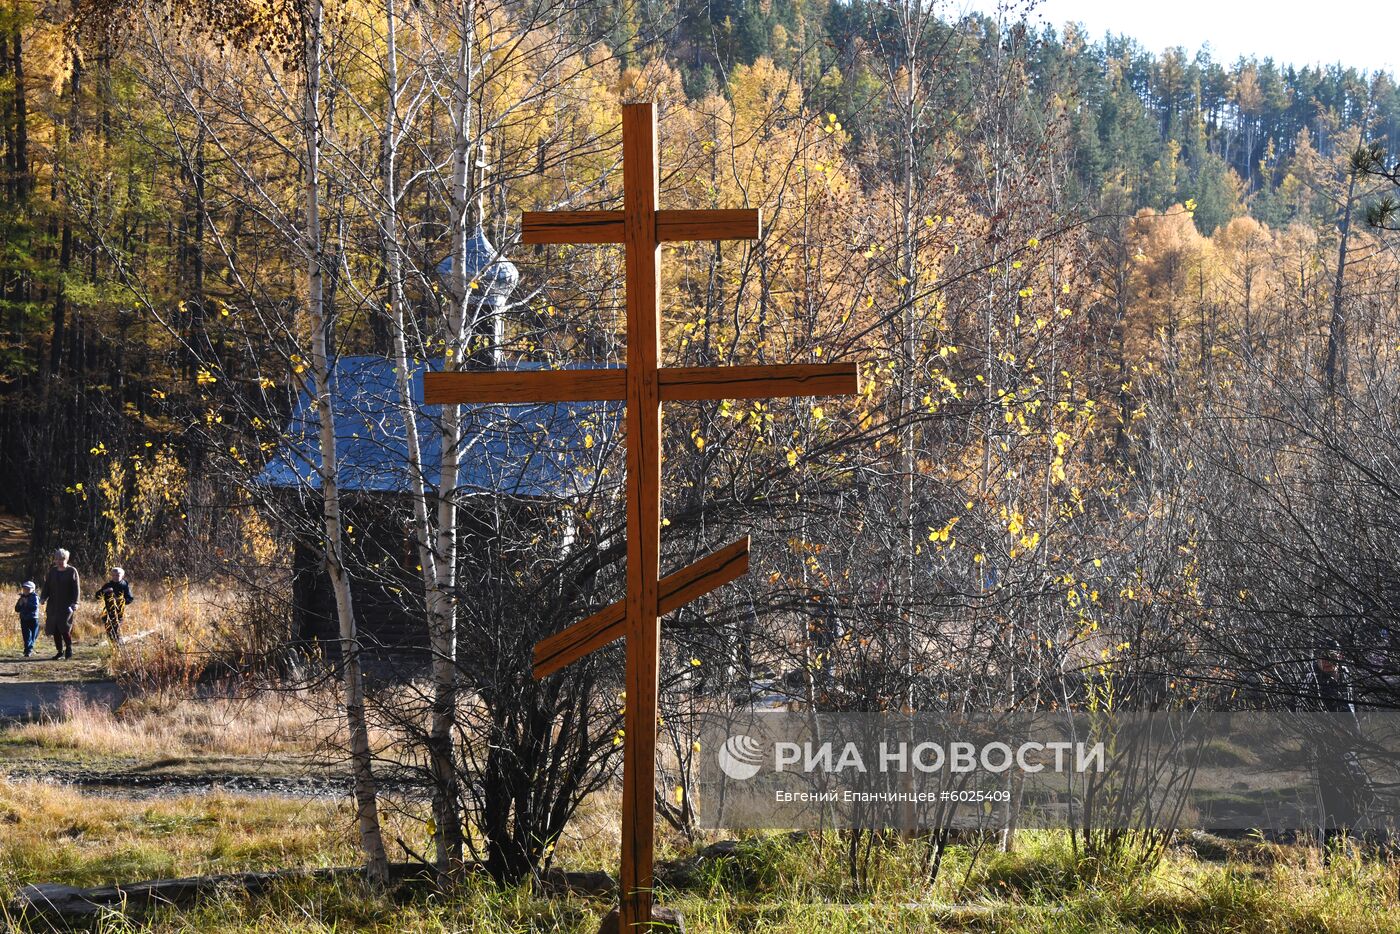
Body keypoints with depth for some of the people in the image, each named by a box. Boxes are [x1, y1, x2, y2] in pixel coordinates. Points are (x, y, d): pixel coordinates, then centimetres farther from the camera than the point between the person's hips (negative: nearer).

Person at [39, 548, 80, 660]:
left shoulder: (72, 571, 0)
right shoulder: (52, 571, 12)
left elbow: (76, 588, -4)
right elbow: (47, 586, 14)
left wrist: (75, 602, -13)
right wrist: (43, 597, -2)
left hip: (67, 605, -5)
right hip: (53, 604, 5)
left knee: (64, 627, -15)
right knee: (54, 629, 1)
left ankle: (69, 648, 5)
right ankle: (60, 651, 12)